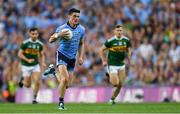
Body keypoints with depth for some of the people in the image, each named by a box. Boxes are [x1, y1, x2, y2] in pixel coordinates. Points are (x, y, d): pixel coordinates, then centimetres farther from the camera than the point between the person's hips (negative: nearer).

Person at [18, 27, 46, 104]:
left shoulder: (40, 44, 0)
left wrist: (43, 63, -5)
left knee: (37, 82, -14)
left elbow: (42, 55, 12)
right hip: (26, 66, -3)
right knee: (28, 85, 2)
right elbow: (20, 54, -10)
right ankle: (23, 80, 37)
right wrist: (27, 60, -23)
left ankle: (34, 98, 2)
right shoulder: (25, 43, -12)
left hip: (35, 65, 3)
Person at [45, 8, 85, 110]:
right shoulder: (62, 28, -11)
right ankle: (61, 102, -6)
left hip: (72, 58, 5)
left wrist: (81, 57, 7)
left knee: (67, 85, 6)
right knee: (65, 79, -23)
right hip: (62, 55, -5)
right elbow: (51, 40, -10)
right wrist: (58, 35, -29)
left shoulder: (81, 29, 3)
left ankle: (54, 72, 34)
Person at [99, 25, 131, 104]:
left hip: (121, 65, 5)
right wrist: (104, 61, -7)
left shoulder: (126, 40, 0)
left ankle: (112, 99, 21)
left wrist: (129, 58, 1)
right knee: (115, 83, -16)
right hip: (112, 65, -5)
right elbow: (101, 50, -2)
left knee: (120, 85, 4)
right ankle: (109, 76, 16)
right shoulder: (110, 41, -13)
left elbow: (128, 50, 17)